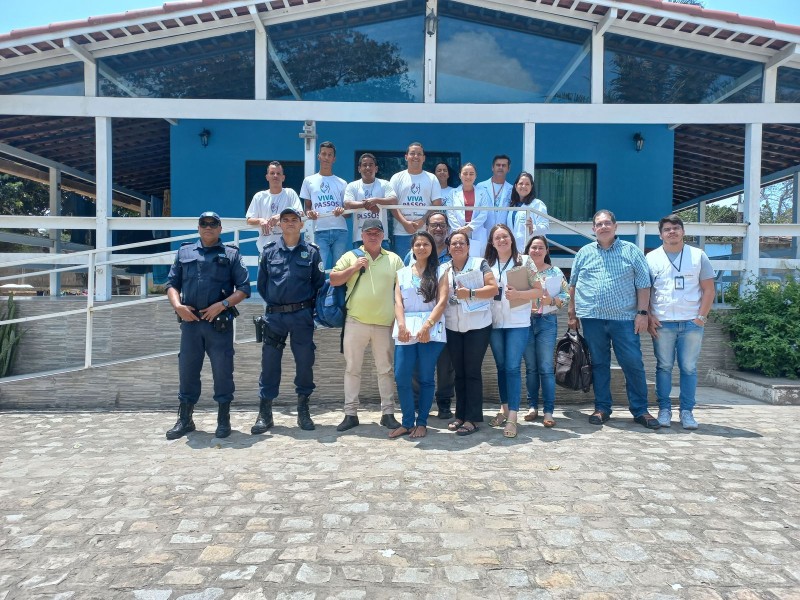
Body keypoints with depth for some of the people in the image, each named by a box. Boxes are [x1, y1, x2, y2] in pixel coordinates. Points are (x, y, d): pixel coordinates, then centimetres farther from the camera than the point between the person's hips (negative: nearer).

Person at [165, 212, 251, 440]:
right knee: (187, 370, 8)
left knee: (222, 371, 1)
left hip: (220, 322, -2)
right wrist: (178, 306, -4)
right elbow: (172, 283, 14)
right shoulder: (184, 252, 14)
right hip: (190, 320, 3)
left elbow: (244, 288, 0)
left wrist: (222, 305, -12)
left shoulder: (231, 254, 6)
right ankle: (185, 420, 22)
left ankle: (223, 421, 14)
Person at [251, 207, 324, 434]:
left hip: (302, 316, -1)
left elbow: (319, 283, 5)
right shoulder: (269, 251, 7)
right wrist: (273, 302, 8)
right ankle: (265, 413, 12)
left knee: (305, 362, 4)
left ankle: (303, 411, 18)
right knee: (269, 363, 3)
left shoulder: (311, 252, 4)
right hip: (274, 315, 1)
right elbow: (261, 283, 12)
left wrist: (308, 305, 2)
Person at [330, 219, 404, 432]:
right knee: (352, 369, 5)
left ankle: (388, 413, 17)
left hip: (384, 324, 1)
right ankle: (350, 413, 14)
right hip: (355, 322, 0)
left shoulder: (394, 259, 9)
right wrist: (353, 268, -11)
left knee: (386, 369, 7)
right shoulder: (350, 256, 6)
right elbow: (333, 280, 2)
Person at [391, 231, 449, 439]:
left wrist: (427, 326, -16)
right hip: (405, 330, 2)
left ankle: (421, 422, 14)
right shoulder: (402, 273, 15)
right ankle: (407, 422, 11)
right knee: (401, 378, -3)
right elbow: (398, 302, 6)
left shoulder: (440, 272, 7)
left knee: (426, 378, 3)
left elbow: (442, 302, -3)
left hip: (431, 330, -2)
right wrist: (401, 326, -11)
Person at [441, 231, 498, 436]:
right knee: (459, 372, 10)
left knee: (472, 372, -2)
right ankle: (460, 415, 18)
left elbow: (493, 288, -10)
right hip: (453, 328, 4)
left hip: (477, 326, -4)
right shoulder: (443, 269, 10)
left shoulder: (480, 264, -1)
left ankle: (472, 419, 3)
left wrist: (470, 293, -20)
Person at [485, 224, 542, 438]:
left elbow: (538, 291, -3)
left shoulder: (524, 261, 0)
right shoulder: (488, 264, 10)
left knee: (512, 368, -7)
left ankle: (512, 417, -5)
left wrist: (518, 294, -18)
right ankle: (504, 408, 23)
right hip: (494, 323, 4)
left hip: (518, 322, -4)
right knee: (501, 367, 11)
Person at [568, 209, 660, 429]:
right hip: (592, 319, 2)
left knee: (633, 364, -1)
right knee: (599, 364, 8)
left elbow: (643, 285, 3)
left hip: (624, 318, -2)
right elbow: (573, 285, 14)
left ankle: (640, 410, 11)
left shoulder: (631, 251, 6)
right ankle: (602, 408, 18)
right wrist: (572, 314, 10)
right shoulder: (584, 253, 11)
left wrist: (642, 312, -5)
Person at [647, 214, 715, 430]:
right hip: (662, 323, 0)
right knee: (664, 367, 4)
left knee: (689, 368, 4)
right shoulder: (652, 258, 6)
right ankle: (664, 409, 13)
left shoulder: (698, 256, 7)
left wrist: (701, 317, -3)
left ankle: (687, 411, 12)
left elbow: (708, 289, 6)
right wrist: (649, 318, -4)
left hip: (692, 323, 0)